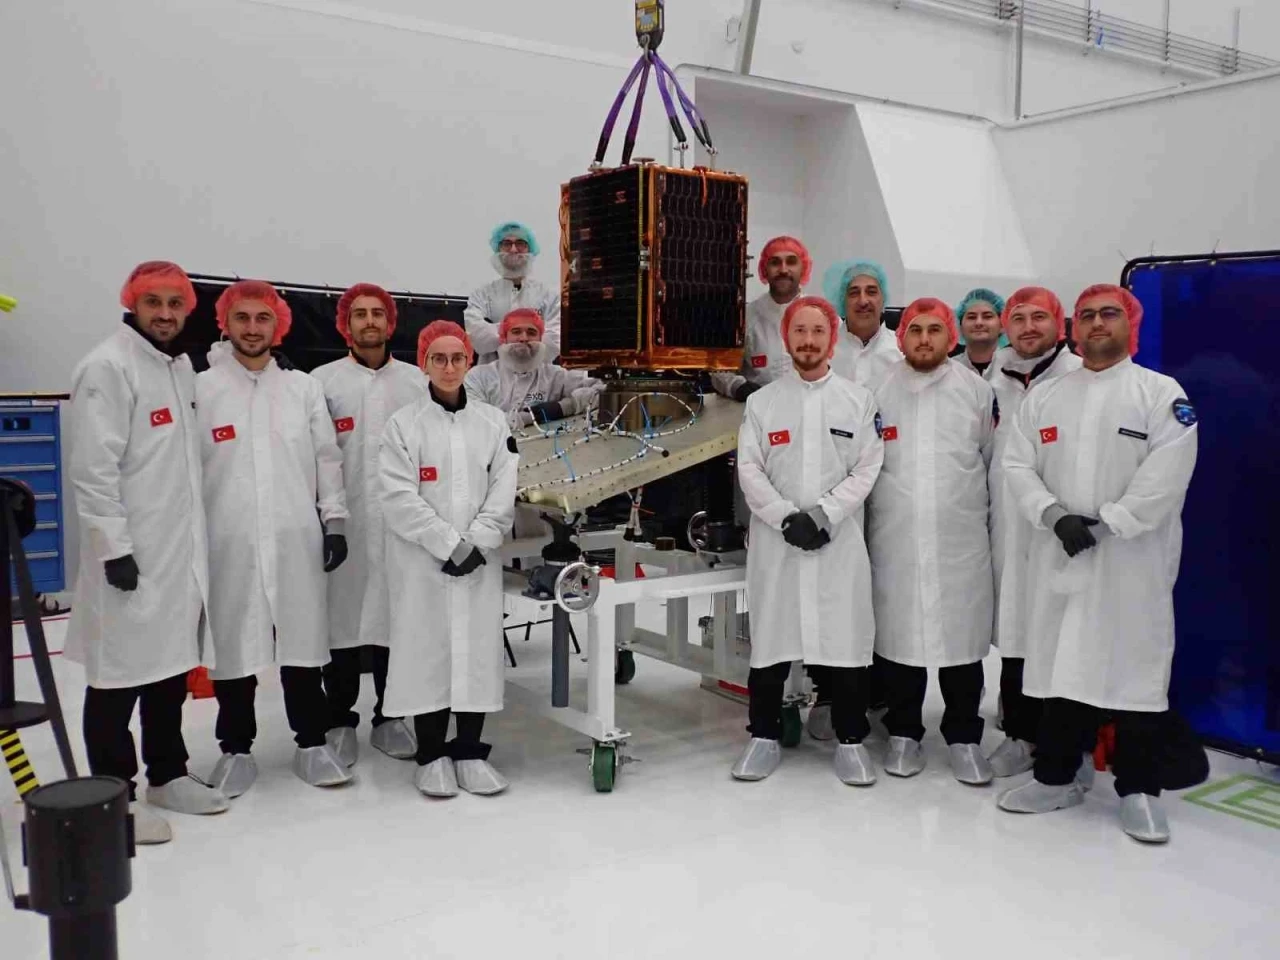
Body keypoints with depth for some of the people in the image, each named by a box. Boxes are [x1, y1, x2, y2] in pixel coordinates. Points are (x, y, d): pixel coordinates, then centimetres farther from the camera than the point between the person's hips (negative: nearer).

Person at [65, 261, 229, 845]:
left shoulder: (180, 367, 14)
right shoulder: (108, 367, -12)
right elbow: (92, 468, -17)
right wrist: (115, 547, -20)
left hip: (181, 550, 9)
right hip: (130, 555, -8)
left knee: (173, 665, 16)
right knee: (120, 674, 1)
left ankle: (167, 774, 30)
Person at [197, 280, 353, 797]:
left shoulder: (304, 387, 10)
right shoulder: (201, 390, 3)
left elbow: (327, 458, 9)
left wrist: (335, 522, 3)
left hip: (296, 538, 2)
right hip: (229, 541, -1)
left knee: (302, 638, 7)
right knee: (234, 642, 4)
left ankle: (312, 742, 19)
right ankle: (236, 748, 19)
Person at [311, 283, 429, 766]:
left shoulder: (417, 381, 9)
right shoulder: (323, 381, 3)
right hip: (344, 523, -2)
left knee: (397, 616, 7)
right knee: (342, 617, 3)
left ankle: (390, 717, 19)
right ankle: (340, 721, 15)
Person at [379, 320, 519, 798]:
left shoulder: (493, 422, 8)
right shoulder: (403, 424, 1)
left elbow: (503, 492, 2)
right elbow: (401, 498, -8)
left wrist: (476, 544, -11)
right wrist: (450, 545, -15)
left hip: (480, 560, 2)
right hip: (422, 562, -2)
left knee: (478, 651, 4)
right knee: (427, 650, 1)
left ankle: (470, 751, 16)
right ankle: (432, 754, 13)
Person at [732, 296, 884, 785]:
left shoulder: (859, 400, 6)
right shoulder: (762, 402, 7)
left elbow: (866, 470, 0)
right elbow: (750, 471, 0)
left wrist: (822, 514, -12)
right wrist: (788, 518, -13)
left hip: (840, 542, 0)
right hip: (775, 542, 1)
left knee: (845, 638, 1)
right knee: (770, 637, 5)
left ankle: (851, 740, 15)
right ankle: (764, 736, 18)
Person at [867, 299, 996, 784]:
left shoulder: (978, 390, 3)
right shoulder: (878, 392, 2)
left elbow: (993, 458, 10)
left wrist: (969, 502, 11)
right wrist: (889, 500, 5)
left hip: (960, 538, 0)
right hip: (894, 538, 0)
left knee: (961, 635, 4)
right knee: (898, 634, 6)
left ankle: (964, 738, 18)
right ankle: (903, 732, 21)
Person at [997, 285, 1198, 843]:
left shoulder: (1161, 392, 0)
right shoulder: (1044, 397, 13)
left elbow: (1167, 473, -11)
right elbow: (1018, 465, 5)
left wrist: (1107, 523, -17)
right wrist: (1055, 515, -11)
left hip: (1133, 560, -3)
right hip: (1059, 557, 3)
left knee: (1136, 668, 1)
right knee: (1061, 664, 9)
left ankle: (1138, 791, 14)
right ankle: (1056, 777, 22)